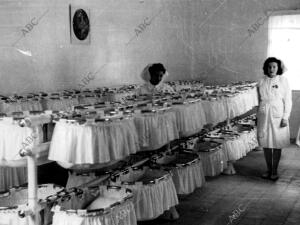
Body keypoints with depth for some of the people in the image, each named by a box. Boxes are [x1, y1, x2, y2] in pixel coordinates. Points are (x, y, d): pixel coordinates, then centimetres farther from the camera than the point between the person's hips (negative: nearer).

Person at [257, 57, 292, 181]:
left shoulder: (283, 80, -2)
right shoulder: (261, 82, 6)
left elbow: (288, 101, -3)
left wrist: (285, 117, -9)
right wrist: (258, 115, 11)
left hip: (277, 116, -3)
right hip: (264, 116, 3)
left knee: (277, 144, 3)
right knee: (266, 144, 8)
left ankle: (274, 171, 15)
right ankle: (269, 169, 20)